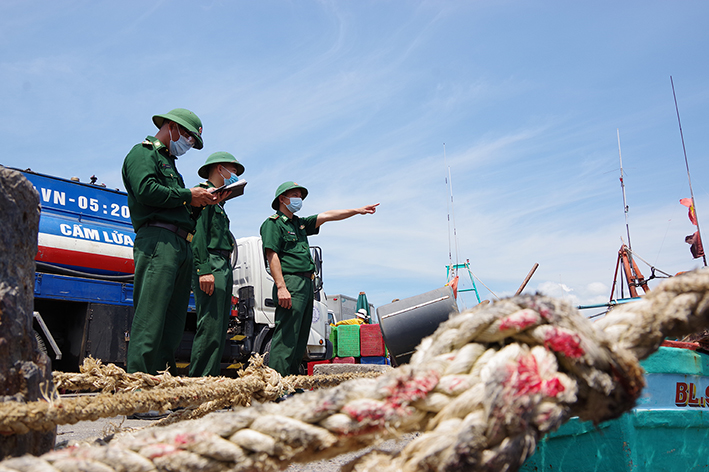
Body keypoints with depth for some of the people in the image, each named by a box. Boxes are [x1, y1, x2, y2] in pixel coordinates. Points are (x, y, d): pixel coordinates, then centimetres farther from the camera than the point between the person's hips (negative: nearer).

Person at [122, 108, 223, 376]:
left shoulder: (169, 163, 34)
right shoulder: (143, 153, 7)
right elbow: (146, 190, -14)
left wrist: (199, 204, 12)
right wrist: (188, 195, -5)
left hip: (182, 247, 9)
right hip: (157, 240, -9)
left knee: (174, 319, 3)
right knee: (150, 316, -16)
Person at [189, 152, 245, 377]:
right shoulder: (202, 193, 0)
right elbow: (198, 232, -13)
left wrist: (226, 272, 18)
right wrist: (204, 269, -23)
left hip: (224, 268, 10)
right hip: (210, 264, -10)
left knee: (220, 331, 6)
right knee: (210, 329, -14)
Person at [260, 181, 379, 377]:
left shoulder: (300, 223, 24)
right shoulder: (273, 223, -1)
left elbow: (327, 216, 22)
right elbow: (272, 256, -12)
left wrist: (357, 211, 16)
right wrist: (281, 287, -21)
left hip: (307, 285, 9)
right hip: (290, 283, -9)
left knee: (300, 339, 9)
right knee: (286, 338, -13)